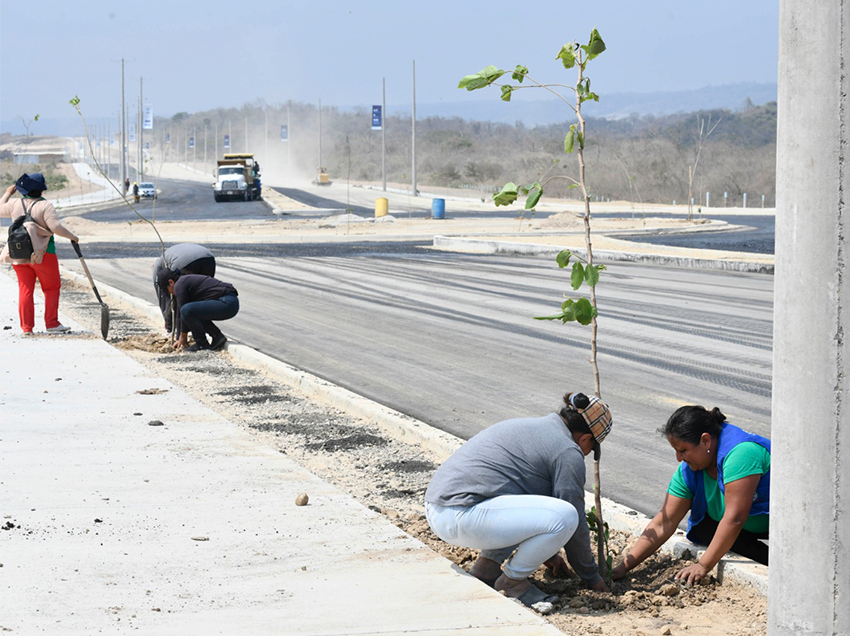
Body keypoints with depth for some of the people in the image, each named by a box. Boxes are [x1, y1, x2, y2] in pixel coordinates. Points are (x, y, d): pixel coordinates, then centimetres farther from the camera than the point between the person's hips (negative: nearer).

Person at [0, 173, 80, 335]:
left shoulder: (15, 204, 4)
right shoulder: (45, 205, -11)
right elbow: (56, 226, -18)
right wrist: (72, 236, -5)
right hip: (42, 254, -5)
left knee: (25, 289, 8)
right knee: (51, 288, 6)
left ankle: (26, 327, 6)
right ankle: (51, 323, 3)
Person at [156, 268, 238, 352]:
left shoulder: (179, 285, -6)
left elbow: (184, 311, -3)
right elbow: (179, 314, 28)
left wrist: (183, 336, 9)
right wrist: (180, 339, 33)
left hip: (227, 303, -11)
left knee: (187, 310, -19)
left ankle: (203, 344, -6)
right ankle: (218, 336, 12)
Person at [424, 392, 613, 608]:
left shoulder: (529, 427, 25)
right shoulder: (569, 453, -3)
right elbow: (576, 521, 1)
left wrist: (548, 553, 46)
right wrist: (591, 577, 15)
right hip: (462, 517, -10)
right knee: (564, 516, -17)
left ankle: (487, 565, 16)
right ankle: (511, 582, -1)